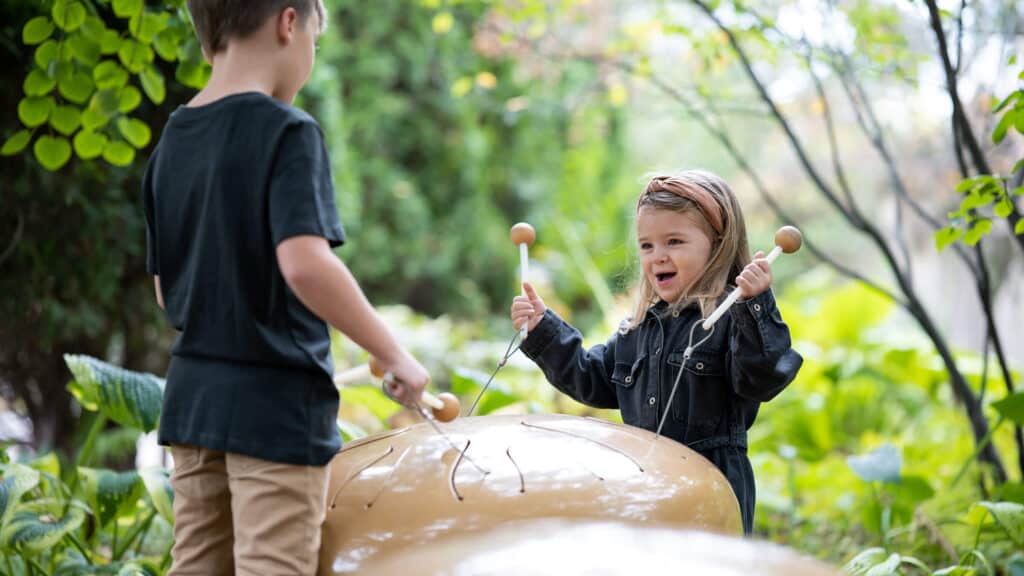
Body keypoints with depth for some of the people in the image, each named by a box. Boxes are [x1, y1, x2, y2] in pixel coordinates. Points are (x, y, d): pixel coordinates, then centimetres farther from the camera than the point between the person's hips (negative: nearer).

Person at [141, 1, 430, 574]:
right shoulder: (288, 131, -14)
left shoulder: (171, 142, 8)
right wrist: (395, 355, -18)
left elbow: (166, 290, 12)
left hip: (192, 398, 7)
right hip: (276, 405, -7)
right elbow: (304, 263, -26)